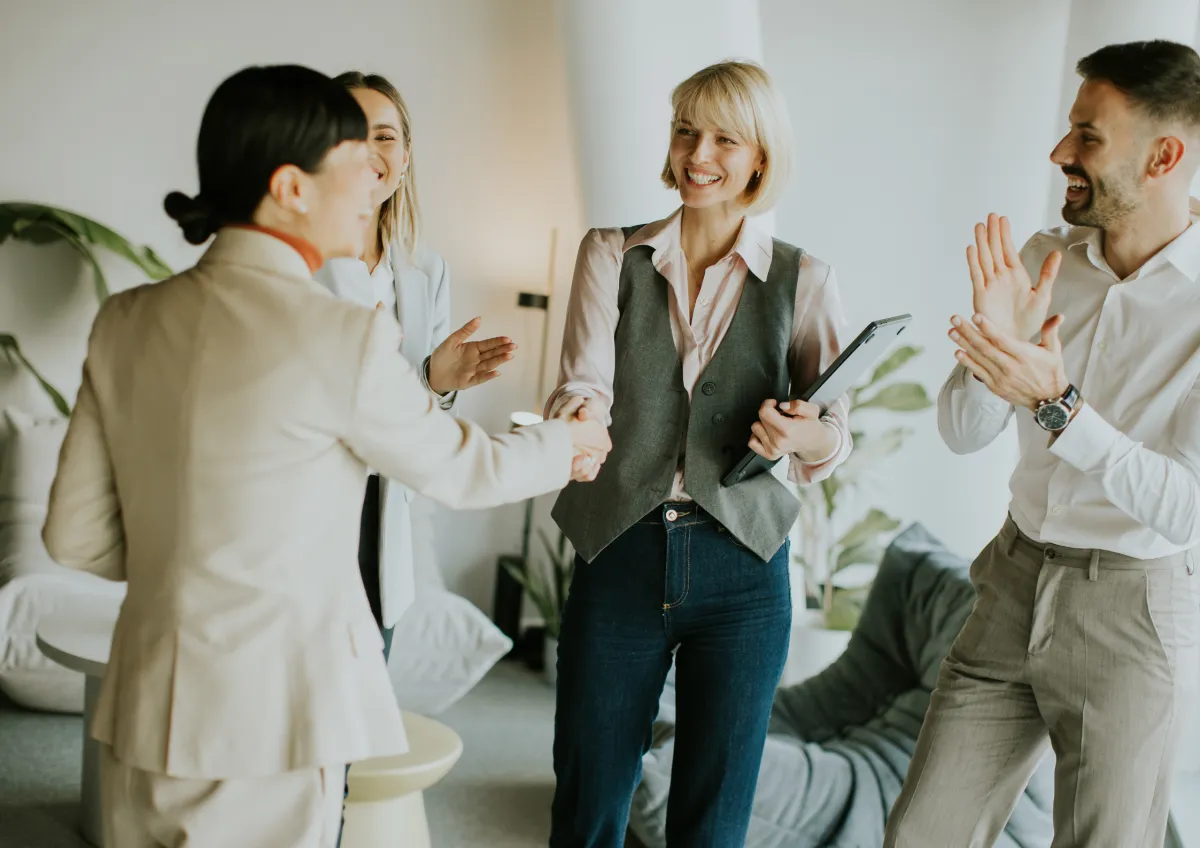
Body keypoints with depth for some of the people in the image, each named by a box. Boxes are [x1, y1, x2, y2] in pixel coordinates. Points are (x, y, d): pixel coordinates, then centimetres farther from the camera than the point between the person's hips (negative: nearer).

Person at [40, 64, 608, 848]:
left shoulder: (124, 321, 1)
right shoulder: (344, 335, -15)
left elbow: (77, 535, 5)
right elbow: (460, 471, 0)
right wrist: (566, 443, 19)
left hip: (142, 716, 6)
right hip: (267, 724, -6)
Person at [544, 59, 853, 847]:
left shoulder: (804, 280, 2)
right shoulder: (612, 256, 3)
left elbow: (836, 420, -3)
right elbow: (586, 382, -9)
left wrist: (814, 438, -26)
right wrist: (570, 429, -32)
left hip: (741, 567, 0)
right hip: (620, 553, 0)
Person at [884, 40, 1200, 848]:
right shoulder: (1043, 261, -2)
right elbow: (961, 432, 0)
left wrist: (1055, 406, -31)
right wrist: (999, 342, -20)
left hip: (1134, 613, -5)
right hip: (1015, 589, 5)